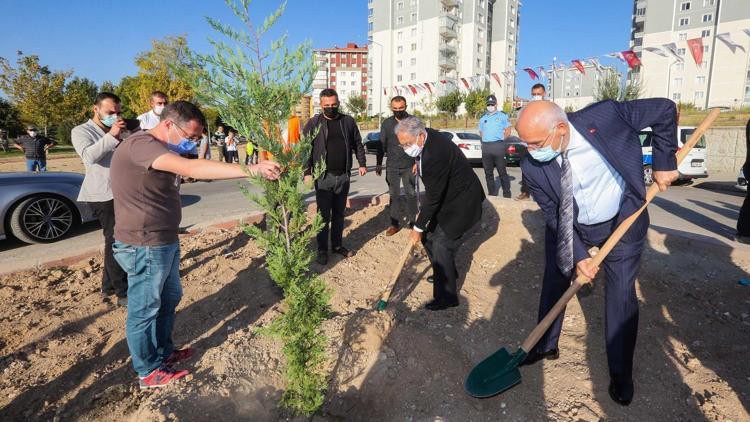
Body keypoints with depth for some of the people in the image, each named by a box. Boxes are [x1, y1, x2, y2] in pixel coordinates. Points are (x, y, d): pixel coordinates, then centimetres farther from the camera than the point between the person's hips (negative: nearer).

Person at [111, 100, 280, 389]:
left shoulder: (160, 150, 13)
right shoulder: (140, 144, -23)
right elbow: (190, 169, -38)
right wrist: (251, 170, -43)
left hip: (165, 242, 10)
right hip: (145, 247, -10)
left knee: (169, 299, 22)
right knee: (144, 310, 7)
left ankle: (164, 352, 41)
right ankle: (149, 372, 25)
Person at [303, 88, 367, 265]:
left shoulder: (348, 121, 5)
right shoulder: (314, 123, -4)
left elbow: (357, 143, 13)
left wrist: (362, 163, 5)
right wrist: (307, 173, -12)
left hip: (343, 176, 3)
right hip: (323, 177, -3)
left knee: (339, 213, 14)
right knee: (324, 215, 3)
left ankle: (337, 245, 27)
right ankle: (322, 249, 16)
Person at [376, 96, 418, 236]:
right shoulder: (386, 123, 4)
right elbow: (382, 145, 9)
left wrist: (417, 162, -6)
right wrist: (378, 164, 7)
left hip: (409, 166, -2)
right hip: (392, 166, 2)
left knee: (411, 194, 6)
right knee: (393, 195, 6)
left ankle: (412, 221, 18)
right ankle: (395, 223, 13)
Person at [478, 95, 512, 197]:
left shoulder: (502, 116, 6)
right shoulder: (483, 118, 19)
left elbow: (508, 132, 4)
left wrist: (498, 138, 0)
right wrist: (487, 139, 7)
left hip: (498, 146, -5)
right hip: (485, 146, 5)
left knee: (502, 171, -5)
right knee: (488, 172, 8)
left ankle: (507, 194, 0)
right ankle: (491, 194, 16)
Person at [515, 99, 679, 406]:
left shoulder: (605, 116, -31)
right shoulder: (532, 167, -24)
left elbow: (665, 110, -15)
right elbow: (554, 216, -13)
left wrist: (664, 162, -14)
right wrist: (578, 255, -16)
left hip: (622, 222, -1)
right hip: (568, 229, 2)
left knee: (621, 294, 2)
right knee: (554, 282, 11)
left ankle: (620, 372, 22)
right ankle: (546, 346, 36)